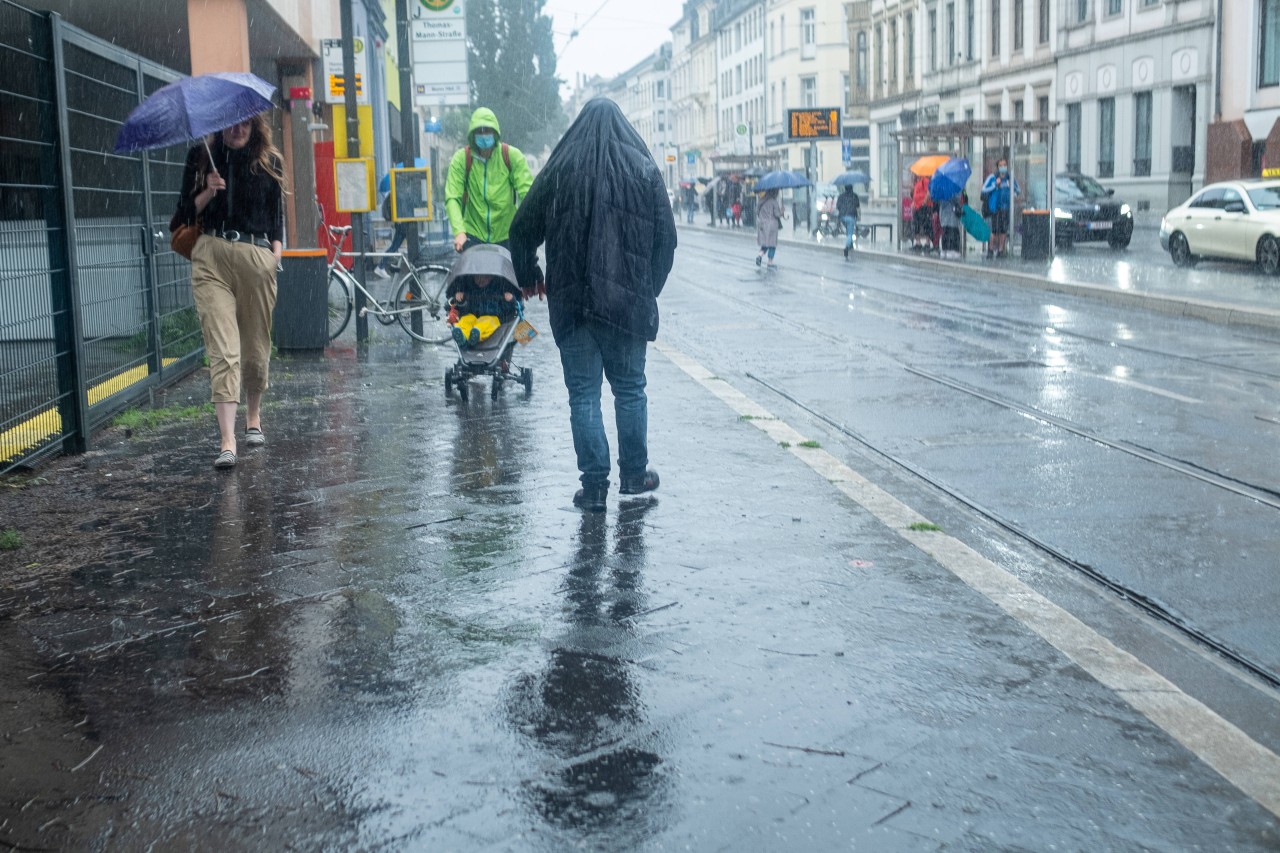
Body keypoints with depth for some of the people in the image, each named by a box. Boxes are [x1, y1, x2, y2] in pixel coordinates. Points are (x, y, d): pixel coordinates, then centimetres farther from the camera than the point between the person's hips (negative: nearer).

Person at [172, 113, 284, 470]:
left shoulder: (270, 161, 10)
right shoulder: (201, 156, 7)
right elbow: (185, 214, 8)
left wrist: (277, 250, 1)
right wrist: (208, 192, -9)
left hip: (257, 257, 2)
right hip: (211, 257, -2)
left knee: (256, 347, 10)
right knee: (223, 350, -12)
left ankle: (253, 418, 35)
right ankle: (227, 441, -17)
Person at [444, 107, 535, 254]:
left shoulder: (512, 156, -6)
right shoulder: (461, 158, -6)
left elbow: (527, 192, -11)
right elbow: (452, 198, -12)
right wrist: (459, 231, -27)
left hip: (506, 235, 0)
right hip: (473, 234, 0)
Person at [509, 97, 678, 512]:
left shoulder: (559, 171, 0)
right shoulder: (645, 170, 2)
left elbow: (523, 230, 4)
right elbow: (666, 239, 3)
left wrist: (527, 277, 21)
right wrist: (649, 290, 14)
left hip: (571, 302, -1)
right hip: (628, 301, 1)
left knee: (583, 394, 5)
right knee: (630, 388, 15)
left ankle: (594, 484, 4)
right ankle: (633, 473, 22)